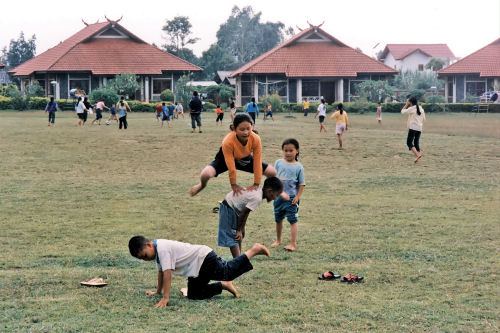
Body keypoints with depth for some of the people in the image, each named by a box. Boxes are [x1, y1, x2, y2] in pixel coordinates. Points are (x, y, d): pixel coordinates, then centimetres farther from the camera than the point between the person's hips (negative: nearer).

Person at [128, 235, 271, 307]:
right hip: (196, 271, 10)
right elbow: (161, 271, 20)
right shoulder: (158, 251, 6)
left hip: (204, 259, -10)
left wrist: (165, 298, -29)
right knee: (194, 295, 6)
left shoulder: (162, 249, -25)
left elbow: (167, 273, -29)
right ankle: (223, 285, 17)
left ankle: (253, 250, 10)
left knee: (229, 272, -2)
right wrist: (158, 291, 24)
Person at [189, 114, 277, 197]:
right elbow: (231, 167, -28)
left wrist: (256, 184, -19)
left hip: (245, 159, 3)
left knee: (272, 172, -9)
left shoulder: (256, 139, -32)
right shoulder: (228, 142, -39)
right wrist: (234, 185, -18)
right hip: (225, 159, -3)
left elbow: (257, 163, -22)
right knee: (205, 174, -29)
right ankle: (202, 185, 10)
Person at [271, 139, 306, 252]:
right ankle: (278, 240, 34)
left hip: (291, 197, -4)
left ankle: (293, 243, -2)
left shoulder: (298, 167, -5)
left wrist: (297, 196, -9)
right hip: (278, 196, 4)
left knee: (293, 220, -5)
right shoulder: (278, 163, 2)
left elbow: (301, 183, -2)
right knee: (278, 219, 17)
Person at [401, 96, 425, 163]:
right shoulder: (421, 109, 10)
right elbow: (423, 119, 16)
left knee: (409, 142, -4)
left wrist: (406, 104, 10)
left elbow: (402, 111, 4)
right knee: (416, 143, 12)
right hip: (419, 128, 6)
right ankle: (417, 158, 6)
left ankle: (417, 155, -22)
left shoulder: (411, 109, -7)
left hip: (412, 128, -6)